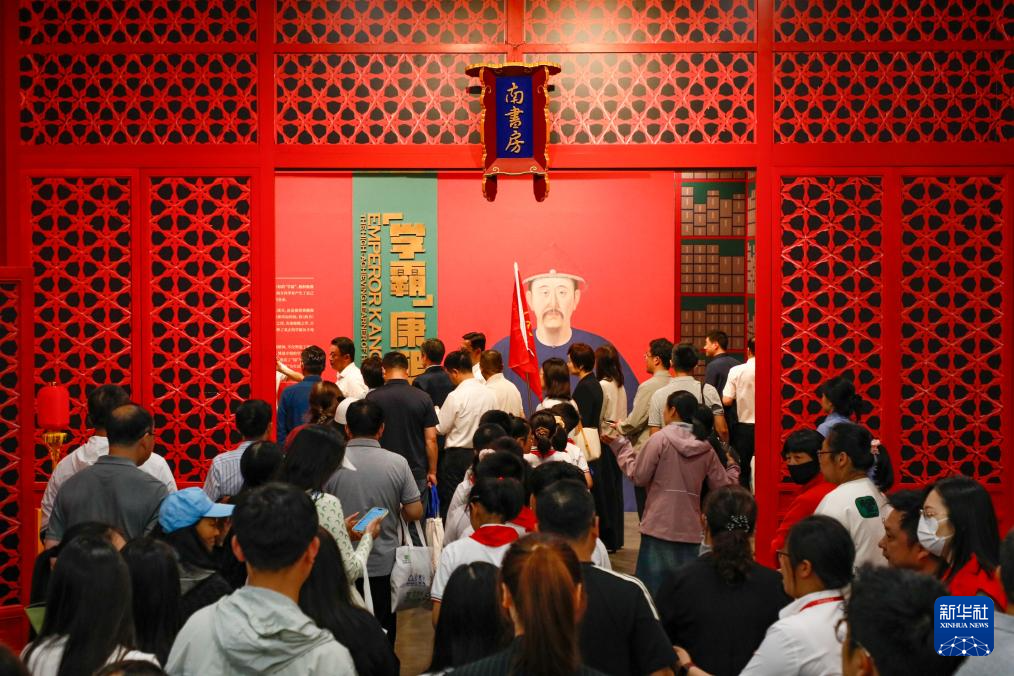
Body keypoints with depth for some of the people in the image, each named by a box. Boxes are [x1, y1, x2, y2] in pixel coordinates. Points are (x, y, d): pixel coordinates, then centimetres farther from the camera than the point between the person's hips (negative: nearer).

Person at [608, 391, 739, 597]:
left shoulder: (660, 439, -7)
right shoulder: (706, 448, 7)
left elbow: (638, 476, -7)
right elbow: (723, 486, 11)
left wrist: (619, 445, 4)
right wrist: (732, 467, 33)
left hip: (659, 526, -4)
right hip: (690, 530, 4)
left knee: (654, 588, 2)